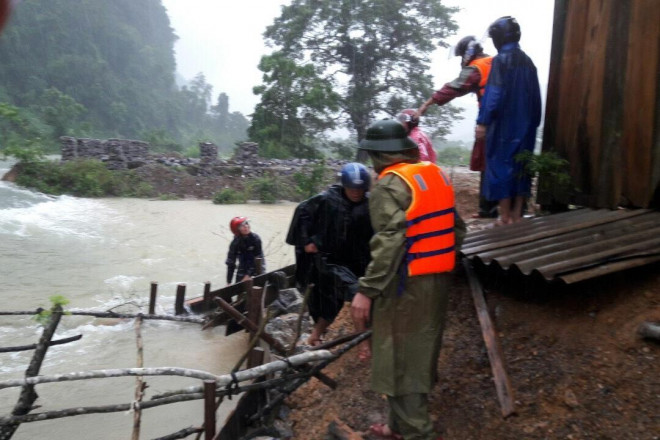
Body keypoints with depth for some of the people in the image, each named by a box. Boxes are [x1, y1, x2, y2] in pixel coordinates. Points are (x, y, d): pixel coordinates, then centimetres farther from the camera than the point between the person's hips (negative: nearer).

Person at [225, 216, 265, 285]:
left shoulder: (255, 238, -21)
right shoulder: (235, 243, -15)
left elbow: (257, 259, -19)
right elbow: (231, 263, -14)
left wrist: (248, 275, -24)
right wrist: (229, 282, -18)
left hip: (257, 267, -2)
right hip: (243, 268, 2)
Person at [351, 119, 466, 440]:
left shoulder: (390, 185, -15)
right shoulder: (436, 174, 10)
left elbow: (389, 243, -24)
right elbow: (456, 229, 13)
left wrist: (367, 290, -22)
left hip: (406, 285, -9)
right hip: (438, 280, 9)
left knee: (400, 360, 3)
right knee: (419, 354, 17)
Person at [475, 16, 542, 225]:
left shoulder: (501, 59, -11)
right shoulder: (527, 61, 11)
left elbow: (494, 94, -19)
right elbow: (535, 97, 13)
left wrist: (483, 121, -18)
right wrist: (533, 122, 19)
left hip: (503, 125, -7)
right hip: (524, 125, 7)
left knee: (500, 166, 1)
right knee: (520, 167, 11)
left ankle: (506, 217, 4)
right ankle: (517, 215, 16)